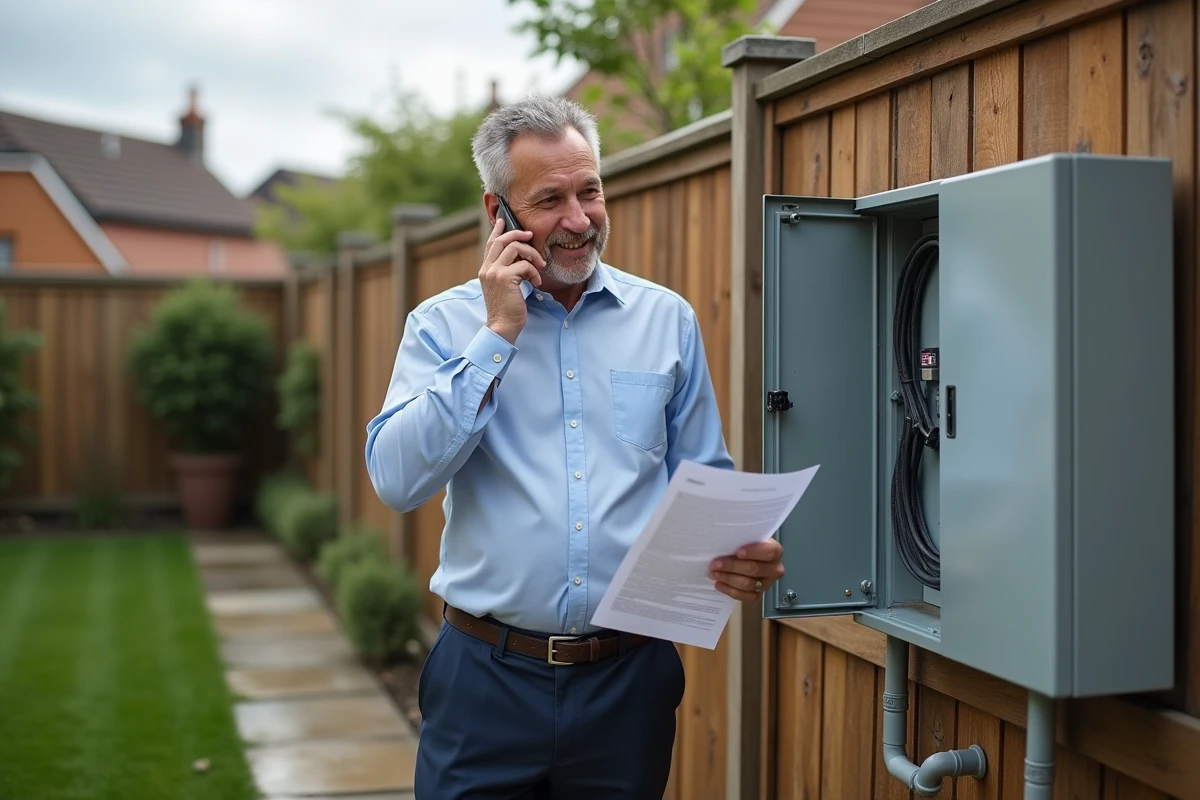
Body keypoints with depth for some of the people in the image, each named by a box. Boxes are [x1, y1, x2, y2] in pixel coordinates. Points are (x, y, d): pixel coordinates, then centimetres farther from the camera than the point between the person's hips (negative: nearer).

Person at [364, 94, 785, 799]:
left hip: (629, 680, 2)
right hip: (488, 676, -1)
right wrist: (499, 333, -14)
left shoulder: (668, 320, 5)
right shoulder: (445, 323, 0)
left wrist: (740, 552, -15)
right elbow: (398, 480, -13)